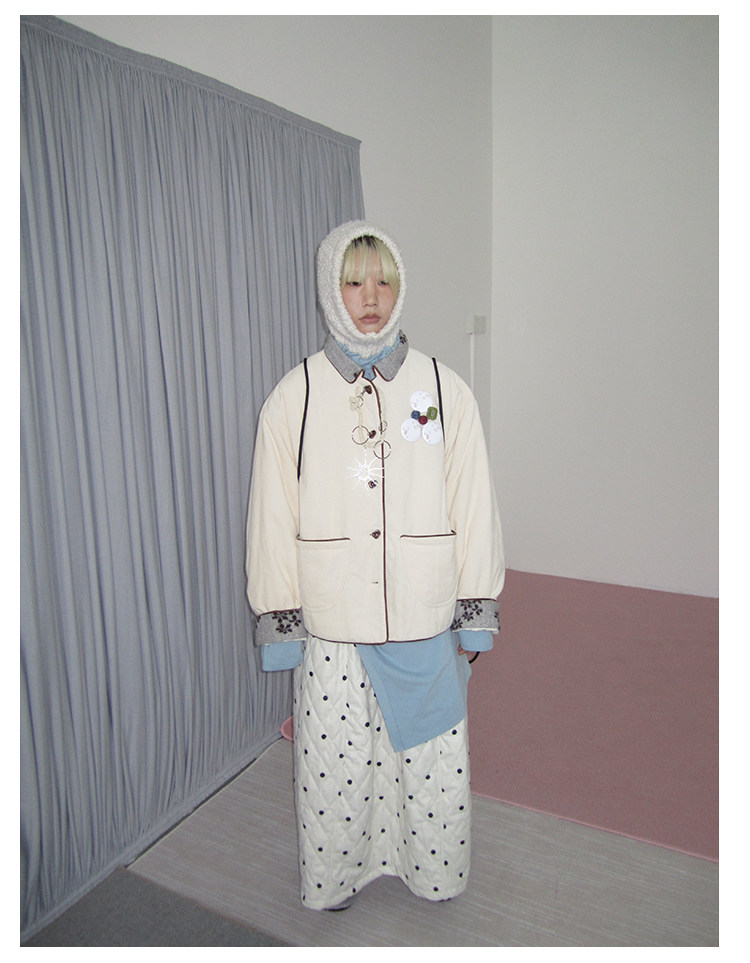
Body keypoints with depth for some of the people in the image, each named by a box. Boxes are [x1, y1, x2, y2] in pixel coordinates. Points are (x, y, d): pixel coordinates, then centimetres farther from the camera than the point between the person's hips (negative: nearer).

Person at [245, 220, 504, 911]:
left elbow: (474, 509, 1)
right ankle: (333, 880, 43)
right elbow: (273, 521, 0)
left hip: (427, 626, 1)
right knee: (333, 770, 15)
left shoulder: (444, 389, -2)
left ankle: (433, 872, 45)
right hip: (332, 630, 0)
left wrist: (474, 618, 1)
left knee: (433, 763, 16)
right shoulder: (294, 398, -4)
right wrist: (281, 627, 1)